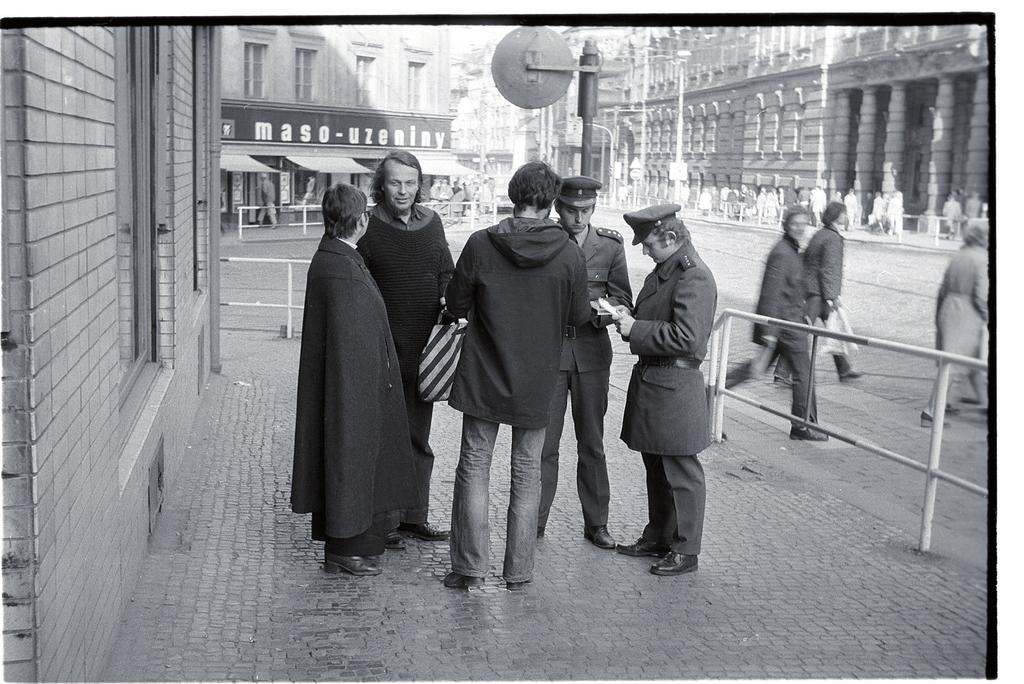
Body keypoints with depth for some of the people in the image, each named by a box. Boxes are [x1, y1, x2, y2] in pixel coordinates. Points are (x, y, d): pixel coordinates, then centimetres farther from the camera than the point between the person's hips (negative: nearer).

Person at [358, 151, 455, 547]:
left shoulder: (431, 222, 8)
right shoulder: (368, 226, -7)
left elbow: (447, 273, 17)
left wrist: (449, 300, -4)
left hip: (424, 351, 5)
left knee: (419, 438, 13)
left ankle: (415, 517, 24)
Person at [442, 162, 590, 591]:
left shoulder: (481, 245, -10)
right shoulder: (569, 253, -10)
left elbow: (456, 306, -2)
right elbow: (579, 317, 0)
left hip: (483, 378, 0)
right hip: (537, 382, 1)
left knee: (474, 468, 10)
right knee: (527, 474, 11)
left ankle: (471, 567, 11)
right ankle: (518, 572, 16)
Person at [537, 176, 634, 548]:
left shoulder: (610, 245, 1)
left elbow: (623, 301, 3)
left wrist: (603, 311, -18)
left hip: (591, 353, 2)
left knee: (592, 444, 10)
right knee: (543, 443, 2)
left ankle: (596, 523, 21)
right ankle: (535, 521, 13)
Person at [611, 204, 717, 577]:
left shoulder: (695, 278, -19)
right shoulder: (662, 271, 12)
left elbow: (686, 336, -26)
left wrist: (635, 329, -20)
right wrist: (629, 319, 3)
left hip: (674, 388, -10)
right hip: (649, 379, 10)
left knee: (680, 473, 2)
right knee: (655, 467, 19)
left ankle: (684, 550, 12)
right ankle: (658, 536, 32)